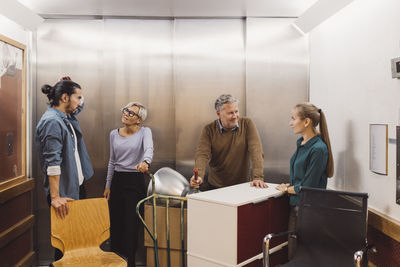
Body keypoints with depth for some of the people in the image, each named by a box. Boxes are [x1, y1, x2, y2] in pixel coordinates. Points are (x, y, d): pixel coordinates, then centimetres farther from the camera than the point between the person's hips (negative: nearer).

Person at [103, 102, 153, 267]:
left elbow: (149, 149, -27)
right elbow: (112, 161, 15)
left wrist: (145, 162, -49)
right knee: (115, 224, 9)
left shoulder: (144, 132, -6)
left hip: (135, 181, -4)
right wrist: (108, 185, 12)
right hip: (117, 181, 5)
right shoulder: (114, 134, 9)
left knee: (131, 225, -2)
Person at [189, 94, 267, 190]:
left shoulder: (247, 124, -4)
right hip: (215, 185, 0)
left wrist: (258, 178, -26)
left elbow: (256, 151, -13)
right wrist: (198, 176, -33)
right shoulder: (209, 130, -3)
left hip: (242, 185, 0)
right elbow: (202, 155, -13)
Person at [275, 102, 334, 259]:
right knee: (292, 254, 15)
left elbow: (307, 187, -18)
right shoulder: (301, 143, 8)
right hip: (295, 205, 8)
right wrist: (289, 185, 3)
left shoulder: (318, 149, -19)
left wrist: (287, 189, -3)